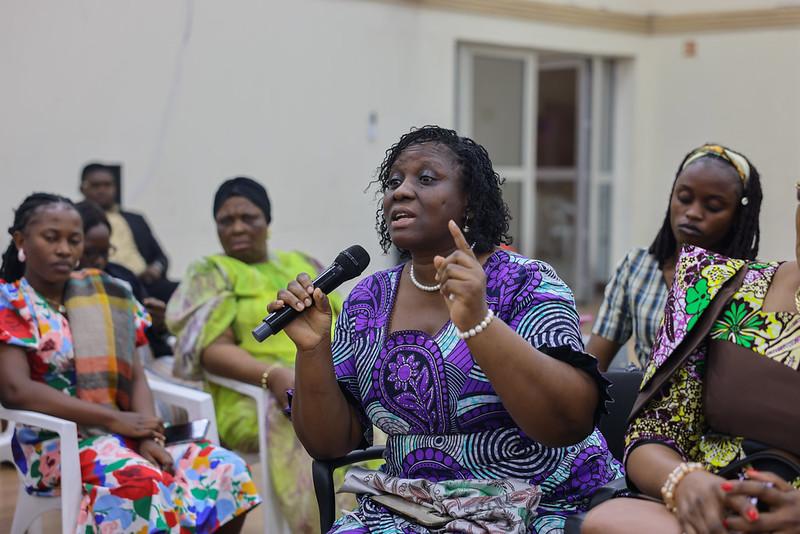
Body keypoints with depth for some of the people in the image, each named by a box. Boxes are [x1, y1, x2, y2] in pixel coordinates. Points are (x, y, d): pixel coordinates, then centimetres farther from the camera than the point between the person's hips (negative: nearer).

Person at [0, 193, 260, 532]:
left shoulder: (105, 301, 14)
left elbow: (136, 377, 8)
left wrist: (148, 437, -13)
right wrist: (115, 419, -18)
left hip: (124, 437, 5)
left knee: (225, 469, -18)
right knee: (141, 484, -36)